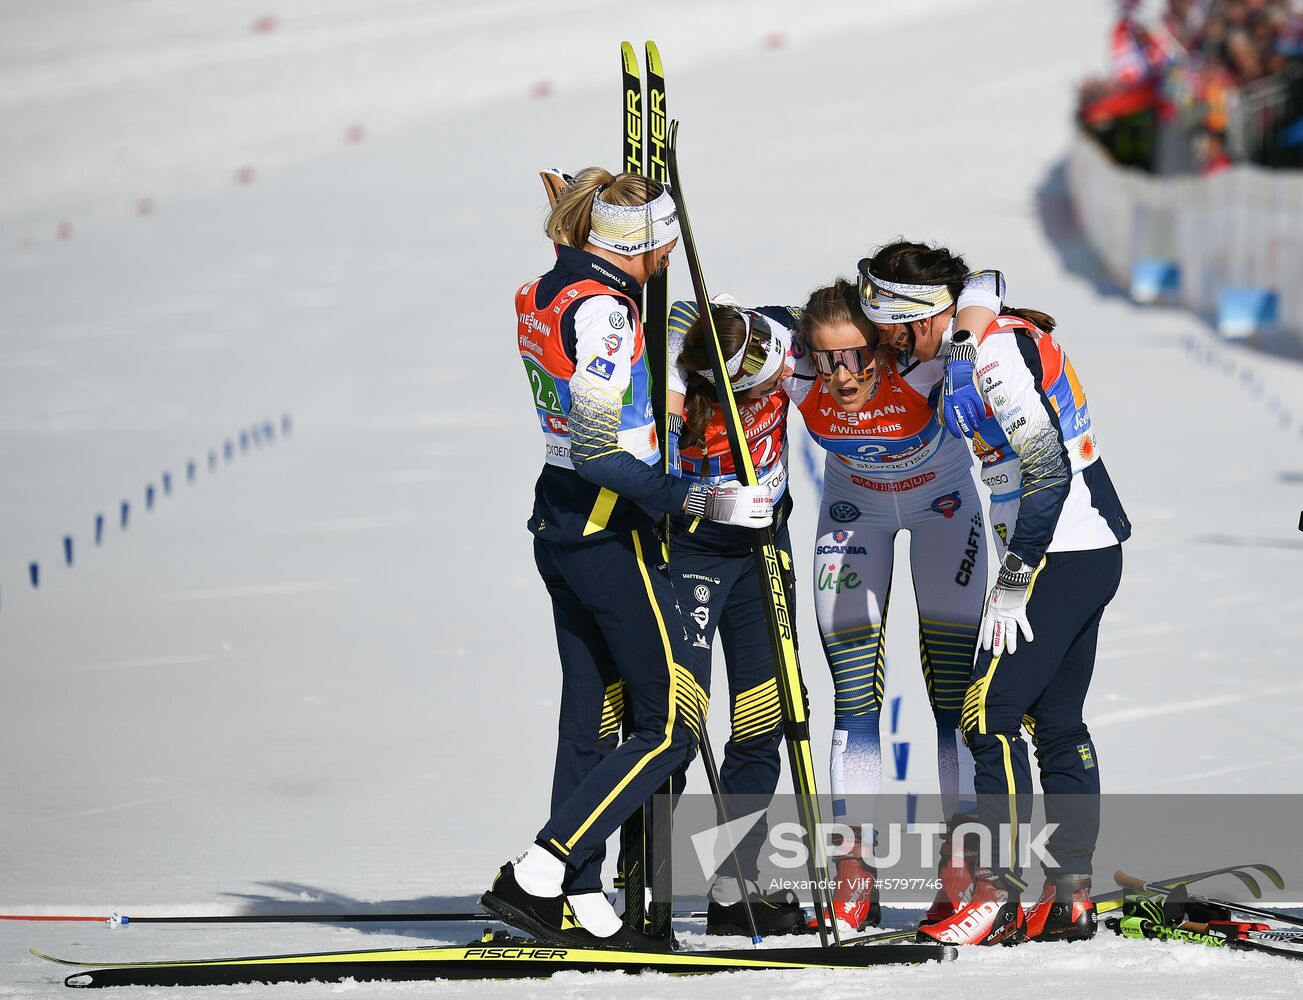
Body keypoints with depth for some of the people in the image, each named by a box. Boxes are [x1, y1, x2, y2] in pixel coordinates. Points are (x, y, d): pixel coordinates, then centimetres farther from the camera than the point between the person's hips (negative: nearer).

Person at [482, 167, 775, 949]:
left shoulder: (545, 293, 9)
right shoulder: (602, 309, -19)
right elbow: (599, 450, -23)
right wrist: (696, 500, -26)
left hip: (558, 525, 9)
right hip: (611, 533, -9)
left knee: (591, 720, 12)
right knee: (671, 724, -4)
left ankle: (580, 907, 12)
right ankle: (535, 878, -9)